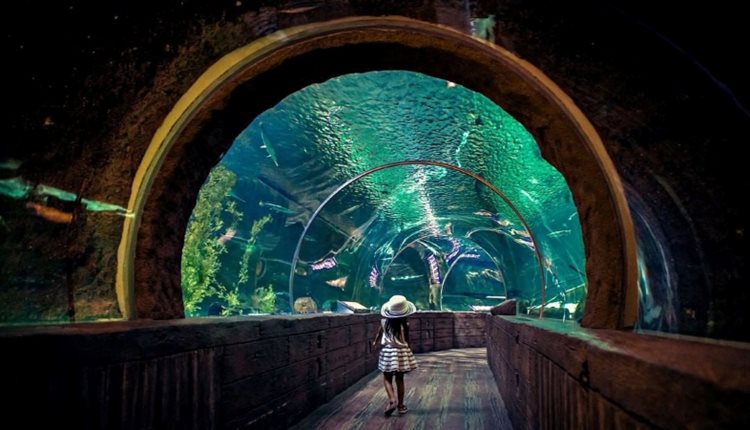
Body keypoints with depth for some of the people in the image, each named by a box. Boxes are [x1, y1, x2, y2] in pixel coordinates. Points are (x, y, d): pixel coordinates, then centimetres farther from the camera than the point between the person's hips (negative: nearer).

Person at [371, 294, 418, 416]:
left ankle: (392, 400, -16)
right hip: (402, 351, 1)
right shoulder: (405, 324, -8)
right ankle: (401, 406, 17)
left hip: (388, 351, -1)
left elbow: (379, 334, 10)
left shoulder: (384, 322, -6)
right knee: (400, 380, 11)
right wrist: (408, 351, 15)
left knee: (387, 379, 7)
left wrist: (375, 342, 29)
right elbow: (407, 341, 0)